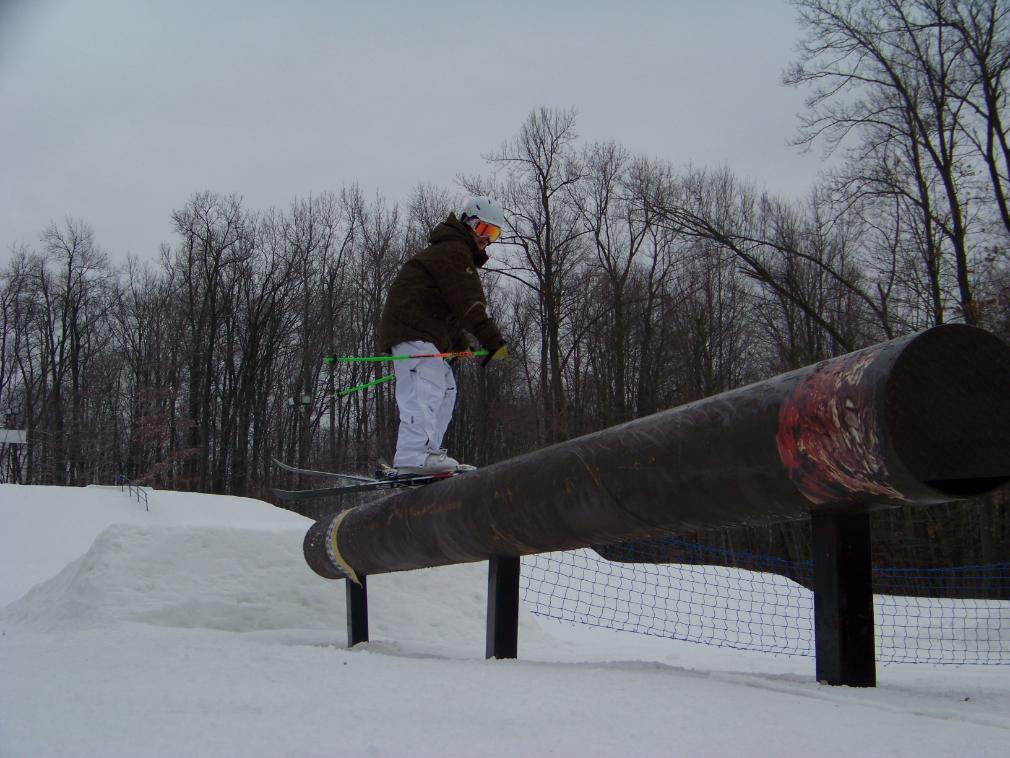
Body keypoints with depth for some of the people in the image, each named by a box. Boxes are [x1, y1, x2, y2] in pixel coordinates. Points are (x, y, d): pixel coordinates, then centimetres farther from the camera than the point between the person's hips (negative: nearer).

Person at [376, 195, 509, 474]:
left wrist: (460, 345, 27)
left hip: (423, 331, 11)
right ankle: (414, 456, -35)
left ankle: (426, 451, 3)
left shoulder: (455, 251, 28)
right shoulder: (454, 250, -8)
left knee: (445, 388, 9)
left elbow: (451, 305, 33)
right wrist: (494, 340, -25)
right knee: (426, 388, -23)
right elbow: (468, 303, -20)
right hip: (412, 328, -11)